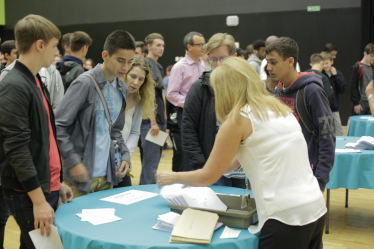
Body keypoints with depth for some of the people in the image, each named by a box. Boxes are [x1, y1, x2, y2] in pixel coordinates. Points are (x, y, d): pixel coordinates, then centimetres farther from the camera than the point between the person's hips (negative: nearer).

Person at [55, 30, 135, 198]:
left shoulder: (122, 89, 9)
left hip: (107, 174, 7)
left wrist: (125, 155, 5)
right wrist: (73, 162, -19)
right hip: (81, 174, -6)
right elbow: (58, 126, -14)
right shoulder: (85, 83, -14)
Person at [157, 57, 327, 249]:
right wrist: (190, 179, 34)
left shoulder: (239, 118, -7)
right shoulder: (280, 109, 15)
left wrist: (174, 177, 19)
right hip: (315, 209, 8)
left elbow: (208, 177, 1)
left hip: (285, 217, -8)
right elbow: (237, 159, 26)